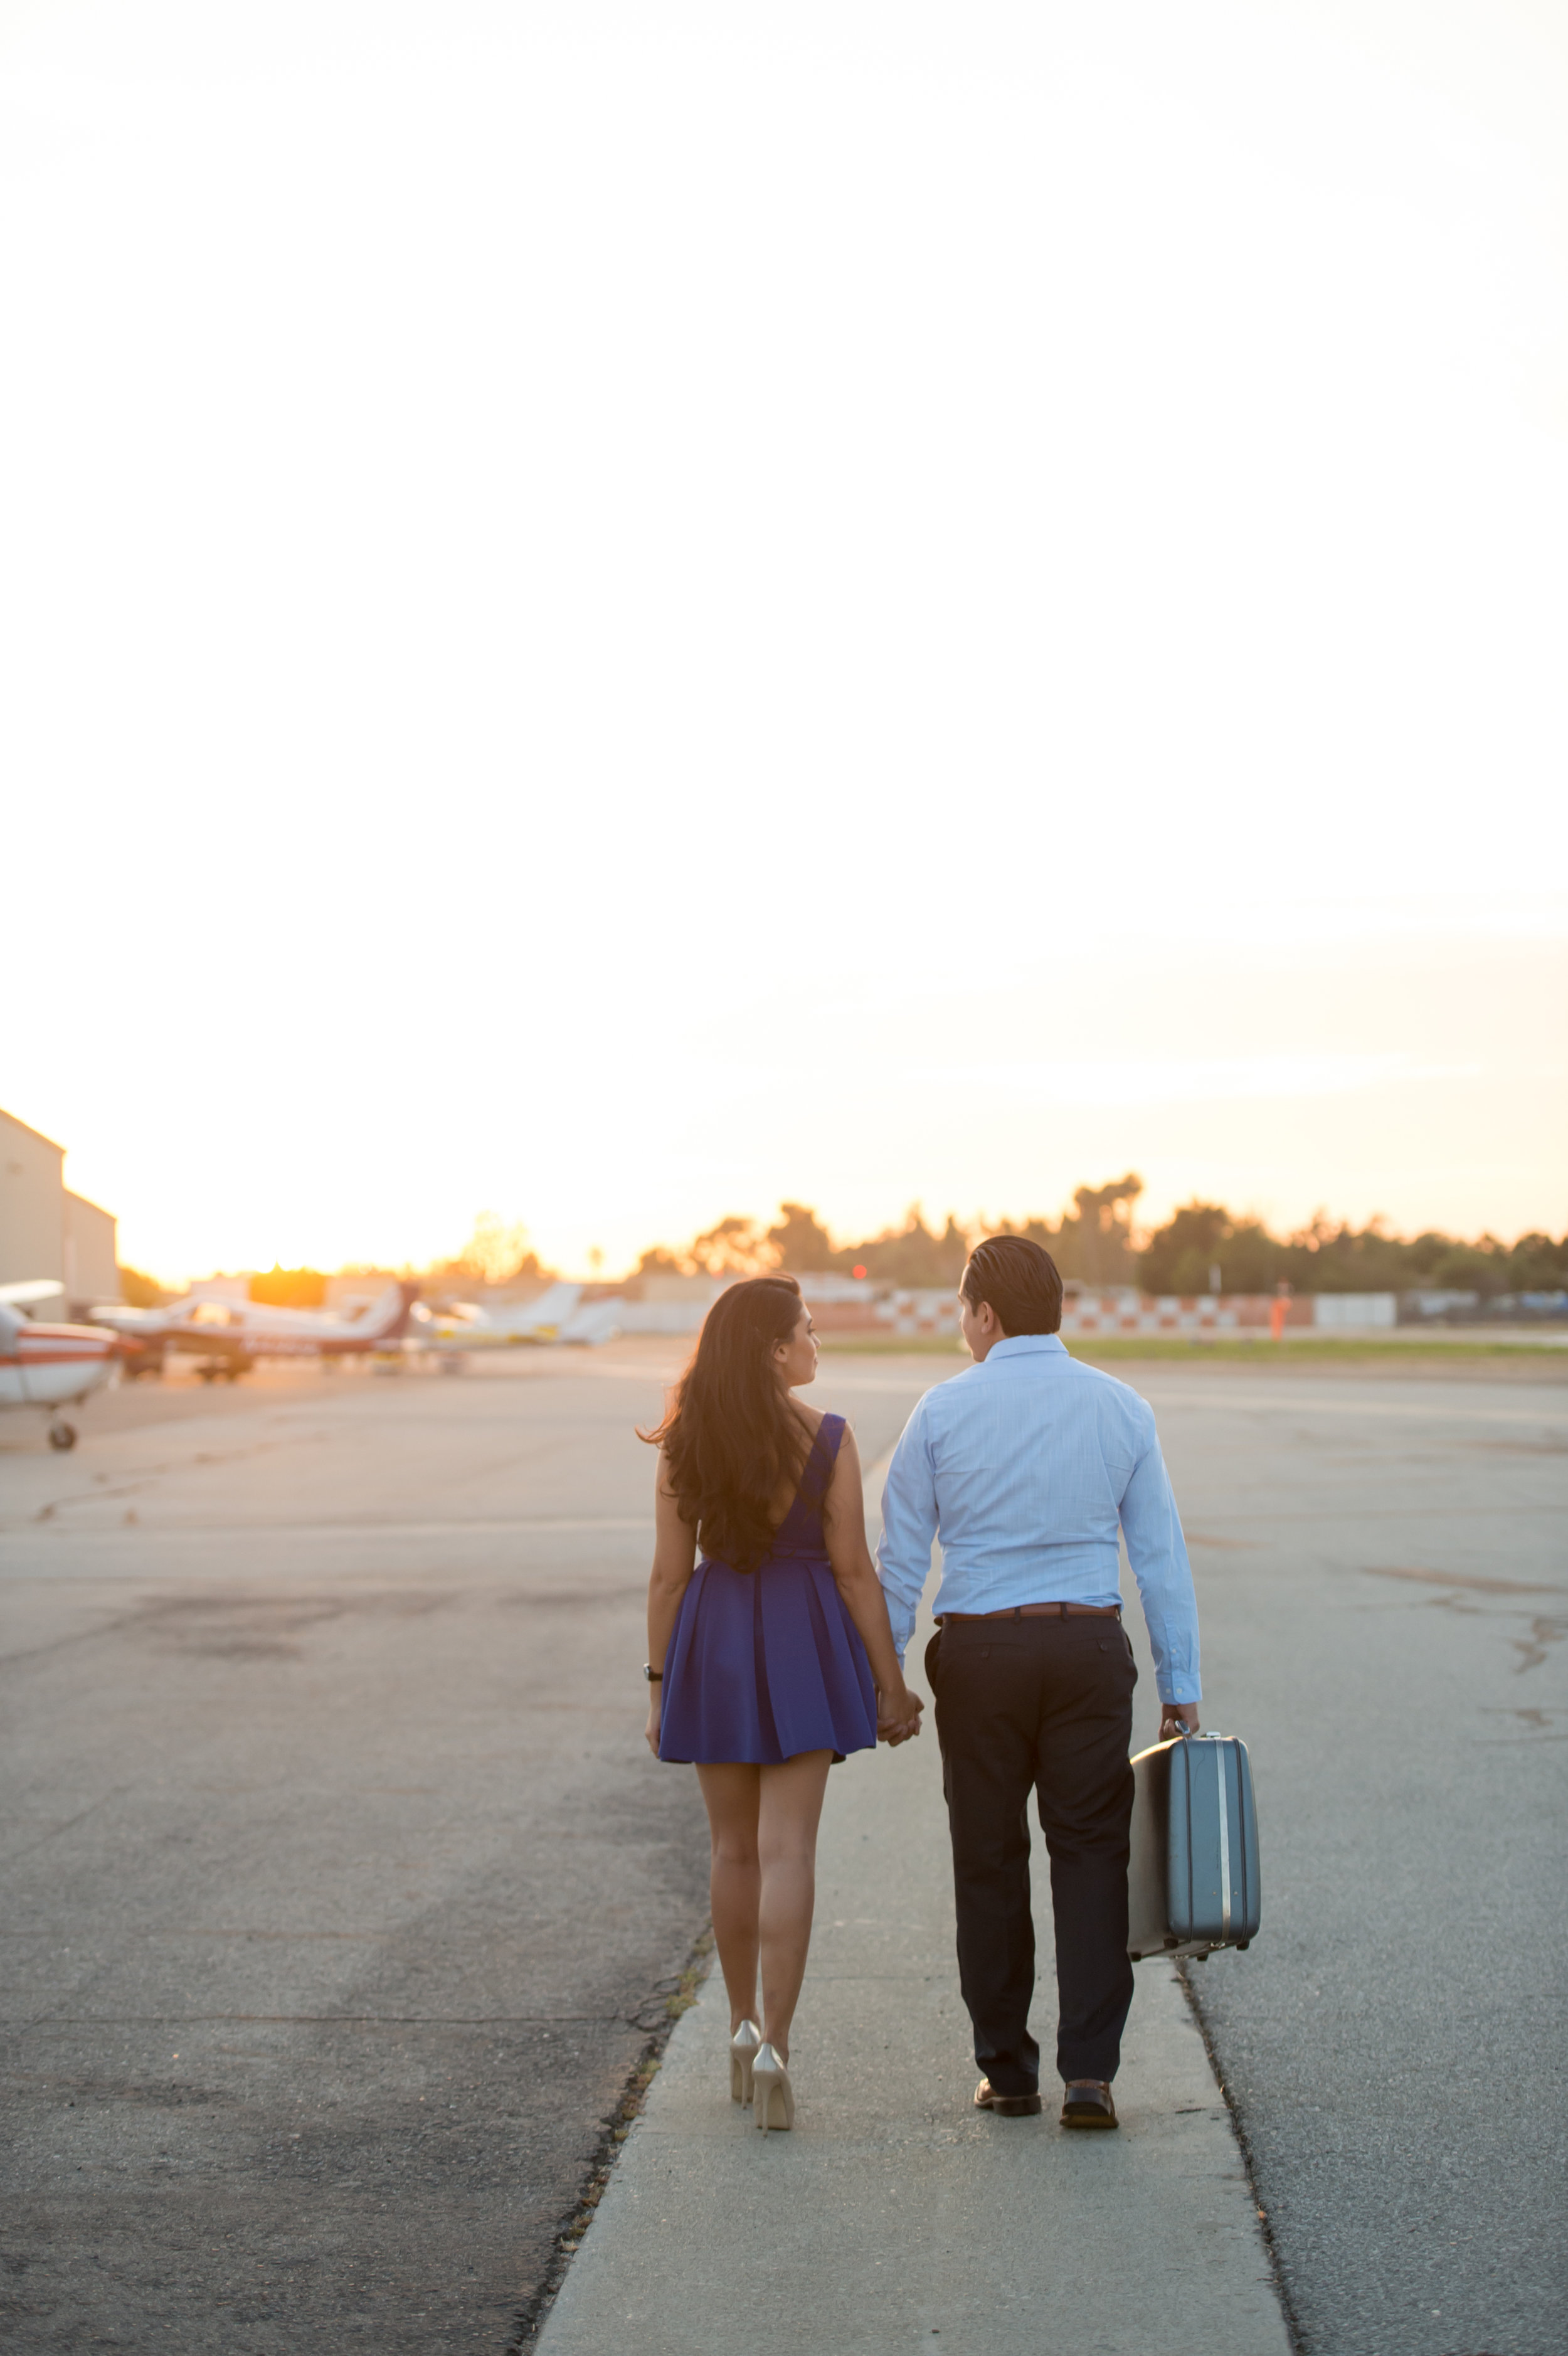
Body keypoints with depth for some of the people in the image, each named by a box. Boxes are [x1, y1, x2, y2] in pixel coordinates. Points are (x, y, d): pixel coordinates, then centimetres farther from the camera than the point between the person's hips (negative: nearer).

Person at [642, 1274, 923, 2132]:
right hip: (802, 1641, -3)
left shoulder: (684, 1442, -2)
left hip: (712, 1641, 3)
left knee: (735, 1847, 16)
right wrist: (890, 1683, -1)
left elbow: (669, 1572, -1)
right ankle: (773, 2047, -11)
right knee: (787, 1851, -3)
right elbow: (853, 1569, -8)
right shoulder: (827, 1438, -9)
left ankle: (744, 2027, 26)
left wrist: (658, 1686, 6)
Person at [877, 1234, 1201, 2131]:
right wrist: (1182, 1684, 7)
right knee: (1090, 1854, 6)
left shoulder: (944, 1410, -2)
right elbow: (1161, 1553, 2)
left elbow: (900, 1556, 0)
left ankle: (1008, 2070, 16)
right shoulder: (1121, 1409, 1)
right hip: (1089, 1649, 1)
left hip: (977, 1653, 0)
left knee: (990, 1861, 9)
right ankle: (1090, 2071, -4)